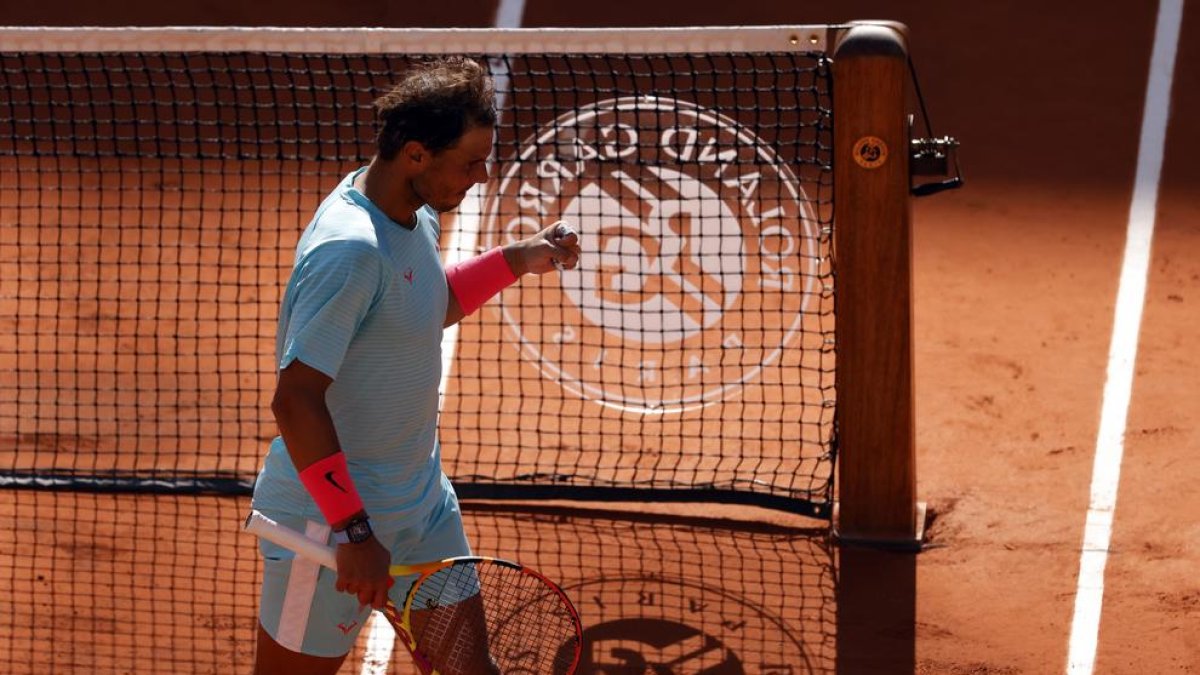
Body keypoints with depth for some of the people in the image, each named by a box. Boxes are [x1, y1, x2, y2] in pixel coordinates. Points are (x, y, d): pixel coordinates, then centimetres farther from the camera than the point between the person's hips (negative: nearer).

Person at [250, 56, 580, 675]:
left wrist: (517, 260, 10)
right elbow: (295, 402, -28)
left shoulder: (416, 214, 2)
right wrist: (353, 531, -26)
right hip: (330, 524, -9)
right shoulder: (350, 249, -27)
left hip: (422, 505, 9)